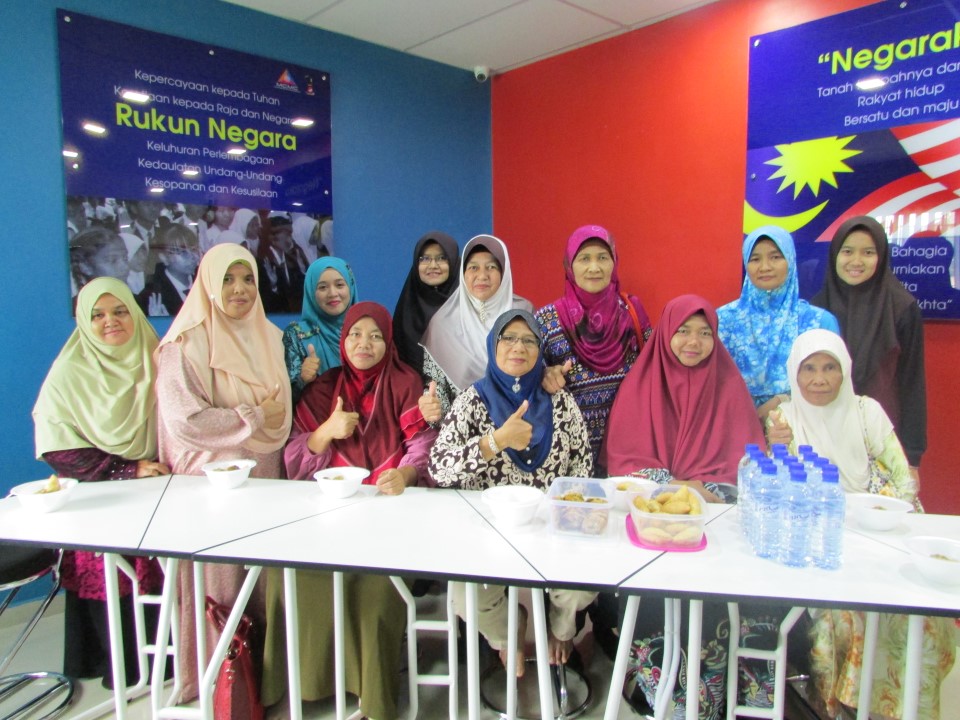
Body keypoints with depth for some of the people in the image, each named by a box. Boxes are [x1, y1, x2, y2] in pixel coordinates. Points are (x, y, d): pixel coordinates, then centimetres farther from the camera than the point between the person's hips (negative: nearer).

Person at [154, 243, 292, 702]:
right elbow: (184, 421, -19)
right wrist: (253, 417, -14)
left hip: (264, 475, 6)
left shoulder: (267, 336, 11)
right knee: (220, 579, 3)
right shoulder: (187, 345, -11)